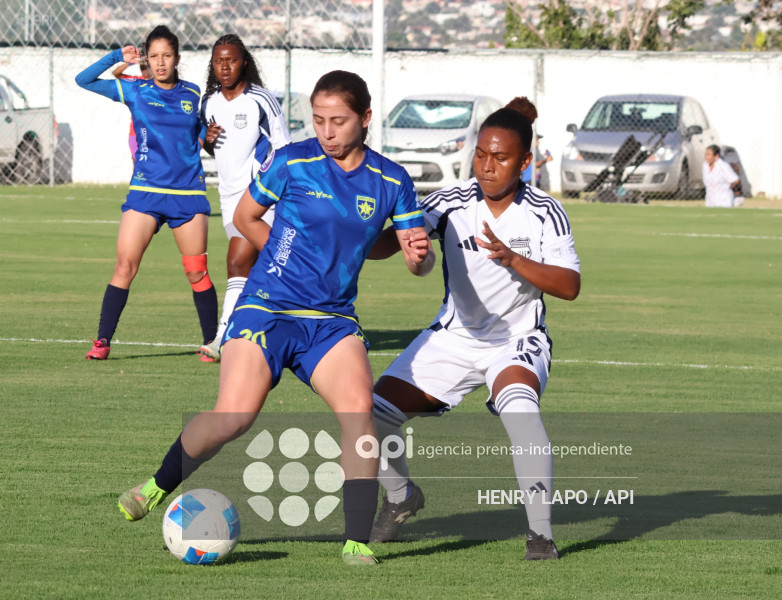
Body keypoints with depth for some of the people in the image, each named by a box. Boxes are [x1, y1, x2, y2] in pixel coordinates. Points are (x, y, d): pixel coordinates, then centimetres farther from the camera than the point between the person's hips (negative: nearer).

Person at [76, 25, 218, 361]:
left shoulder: (193, 95, 7)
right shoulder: (135, 92, 4)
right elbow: (84, 80, 5)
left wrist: (213, 135, 0)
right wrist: (117, 57, -2)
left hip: (188, 194, 1)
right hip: (145, 191, -1)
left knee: (196, 273, 1)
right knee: (125, 265, -9)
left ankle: (211, 342, 13)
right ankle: (102, 342, -4)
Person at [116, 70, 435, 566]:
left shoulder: (392, 182, 4)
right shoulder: (292, 162, -3)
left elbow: (419, 263, 5)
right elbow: (245, 217, 12)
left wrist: (421, 253, -18)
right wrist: (291, 261, 8)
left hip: (333, 320, 2)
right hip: (266, 310, -2)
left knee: (359, 405, -23)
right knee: (235, 416, -19)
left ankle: (357, 540, -16)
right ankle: (161, 484, 10)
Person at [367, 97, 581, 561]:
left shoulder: (545, 213, -13)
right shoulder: (453, 203, -10)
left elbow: (569, 286, -19)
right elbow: (382, 246, -11)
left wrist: (512, 260, -32)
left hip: (518, 340, -3)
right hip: (455, 336, 3)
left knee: (518, 405, -36)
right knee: (375, 413, -8)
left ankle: (542, 534, -27)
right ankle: (401, 497, 25)